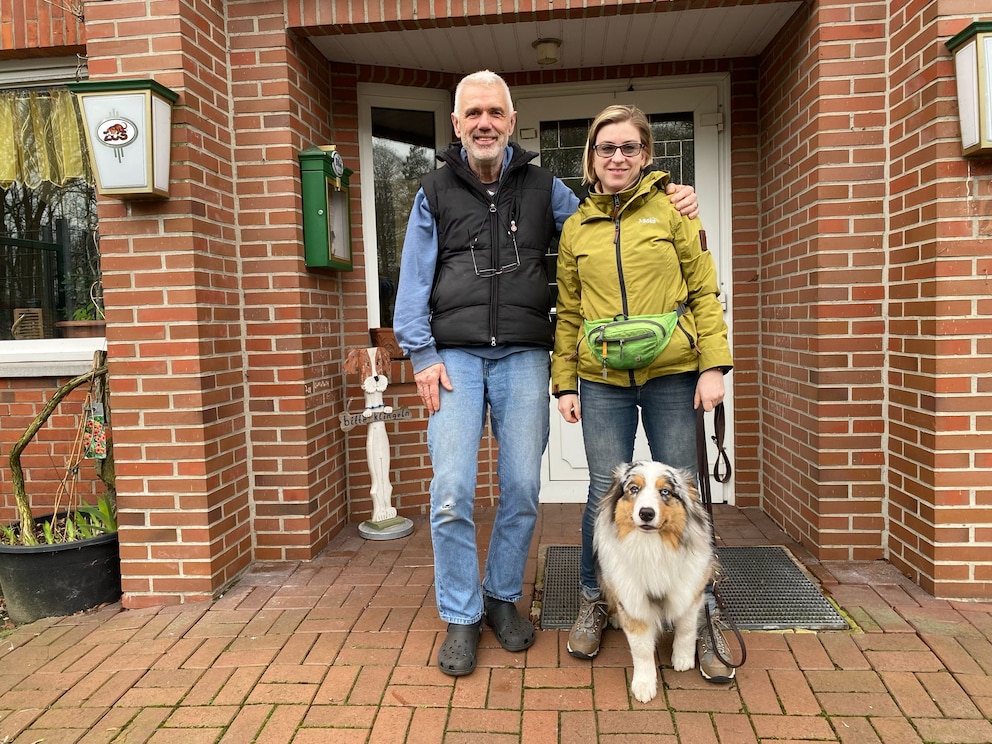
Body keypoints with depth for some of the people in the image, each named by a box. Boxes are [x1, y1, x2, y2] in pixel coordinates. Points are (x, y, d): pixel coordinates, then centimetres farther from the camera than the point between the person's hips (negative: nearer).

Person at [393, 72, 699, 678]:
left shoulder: (543, 188, 13)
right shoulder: (436, 191, 12)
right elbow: (415, 278, 8)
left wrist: (672, 205, 1)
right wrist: (422, 354, -2)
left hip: (524, 356, 1)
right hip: (455, 355, -1)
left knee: (522, 489, 4)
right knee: (452, 491, -6)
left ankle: (503, 597, 26)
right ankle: (461, 617, 12)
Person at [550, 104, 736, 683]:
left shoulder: (673, 210, 5)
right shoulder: (576, 227, 11)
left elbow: (705, 291, 1)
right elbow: (569, 314, 12)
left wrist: (713, 366, -7)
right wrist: (565, 383, 7)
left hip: (672, 376, -1)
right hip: (603, 382, 2)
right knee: (606, 494, 2)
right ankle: (594, 601, 26)